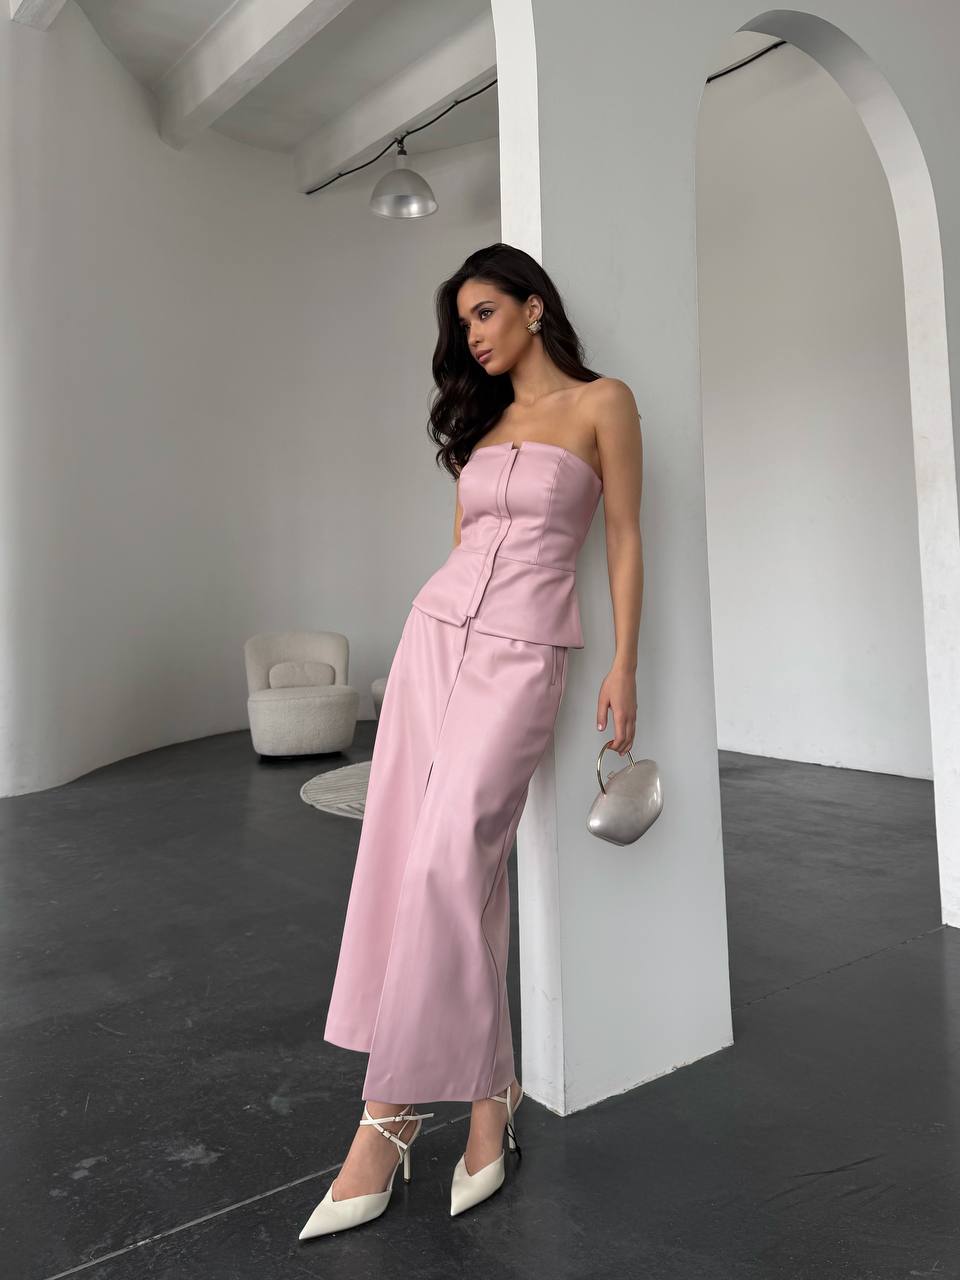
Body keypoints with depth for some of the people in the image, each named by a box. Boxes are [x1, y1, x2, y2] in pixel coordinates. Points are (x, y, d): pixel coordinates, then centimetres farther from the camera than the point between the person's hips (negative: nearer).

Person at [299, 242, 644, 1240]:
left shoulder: (601, 402, 4)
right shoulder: (479, 419, 19)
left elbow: (624, 539, 1)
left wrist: (624, 664, -5)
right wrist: (451, 619, 18)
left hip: (522, 650, -6)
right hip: (436, 629, 6)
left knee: (449, 857, -17)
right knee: (405, 852, -3)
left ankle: (392, 1111, -3)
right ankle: (487, 1091, 7)